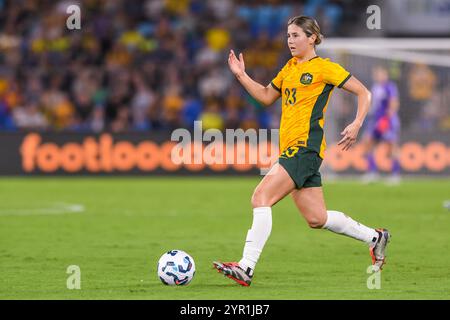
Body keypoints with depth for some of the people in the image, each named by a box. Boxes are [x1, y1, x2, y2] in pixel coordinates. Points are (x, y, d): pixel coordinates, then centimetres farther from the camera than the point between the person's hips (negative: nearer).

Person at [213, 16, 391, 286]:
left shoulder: (324, 68, -4)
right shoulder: (290, 68, 19)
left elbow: (364, 93, -2)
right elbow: (267, 96, 28)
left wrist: (356, 125, -15)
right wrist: (242, 76, 16)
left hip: (305, 148, -9)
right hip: (291, 148, 9)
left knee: (261, 198, -19)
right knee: (317, 219, 11)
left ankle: (246, 268, -24)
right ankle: (374, 237, 29)